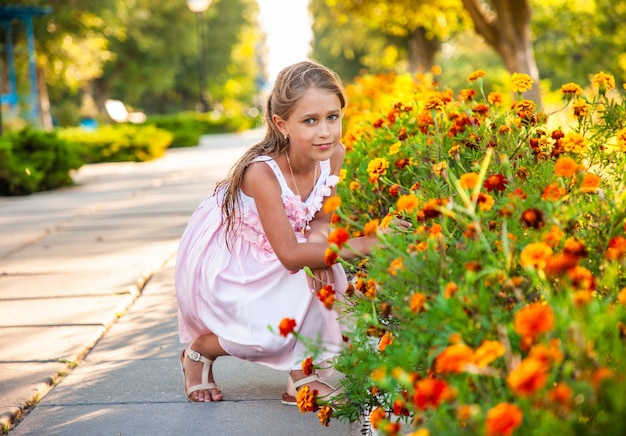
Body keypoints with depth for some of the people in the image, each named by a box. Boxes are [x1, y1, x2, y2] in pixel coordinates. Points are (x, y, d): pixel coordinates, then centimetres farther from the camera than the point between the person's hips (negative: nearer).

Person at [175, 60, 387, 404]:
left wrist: (317, 236, -28)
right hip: (221, 263, -6)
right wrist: (365, 245, -45)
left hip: (266, 258, 6)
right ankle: (199, 350, 9)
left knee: (325, 274, -22)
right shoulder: (262, 172, -35)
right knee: (274, 334, -23)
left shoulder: (334, 155, -17)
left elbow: (321, 217, -2)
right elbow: (290, 255, -36)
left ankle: (301, 374, -3)